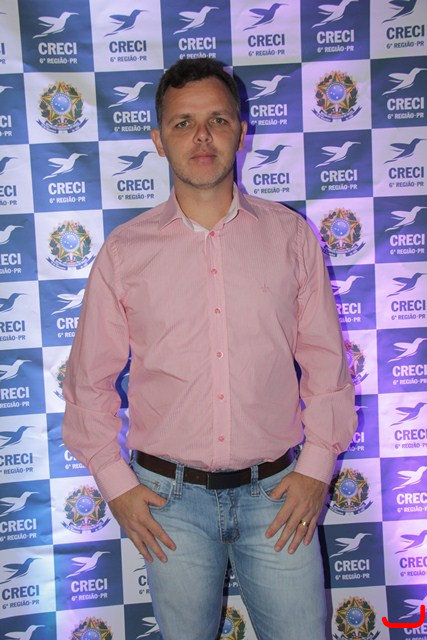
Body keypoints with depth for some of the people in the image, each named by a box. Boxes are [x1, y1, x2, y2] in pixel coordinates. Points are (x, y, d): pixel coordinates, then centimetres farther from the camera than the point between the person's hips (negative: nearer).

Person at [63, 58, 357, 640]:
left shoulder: (291, 236, -1)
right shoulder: (123, 252, -3)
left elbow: (326, 361, 3)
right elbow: (90, 379, 3)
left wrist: (317, 465, -2)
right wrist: (115, 483, 0)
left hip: (276, 493, 1)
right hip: (170, 498, 0)